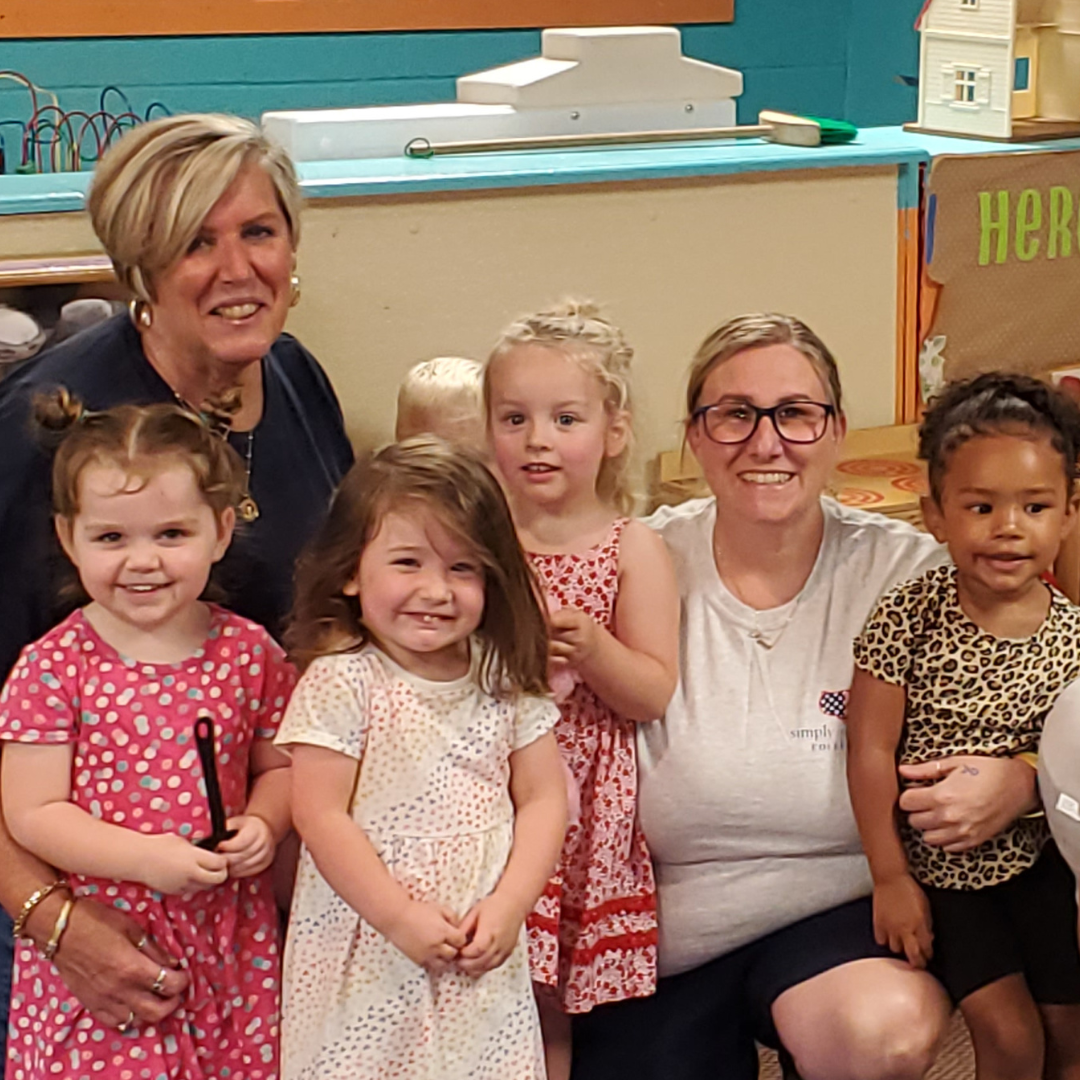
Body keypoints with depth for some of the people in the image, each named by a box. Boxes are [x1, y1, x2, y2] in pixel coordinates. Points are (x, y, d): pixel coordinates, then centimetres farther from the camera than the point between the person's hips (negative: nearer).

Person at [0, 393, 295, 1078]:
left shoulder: (250, 653, 2)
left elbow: (278, 765, 13)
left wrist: (263, 826, -8)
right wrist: (145, 857, -20)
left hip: (232, 941, 3)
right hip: (99, 948, -2)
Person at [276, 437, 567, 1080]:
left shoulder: (506, 681, 2)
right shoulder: (341, 682, -11)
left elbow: (543, 799, 4)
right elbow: (321, 817, -13)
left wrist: (507, 907, -8)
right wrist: (400, 916, -14)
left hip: (483, 952, 4)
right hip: (368, 950, -3)